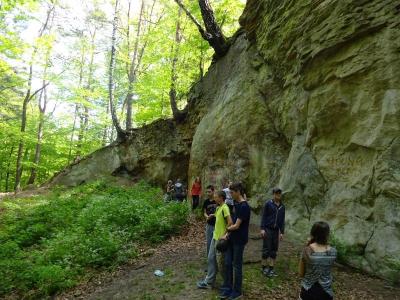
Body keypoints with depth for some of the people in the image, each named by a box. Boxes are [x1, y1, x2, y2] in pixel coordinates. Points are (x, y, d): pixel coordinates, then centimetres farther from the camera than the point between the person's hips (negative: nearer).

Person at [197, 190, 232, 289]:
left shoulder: (224, 208, -20)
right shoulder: (218, 208, 10)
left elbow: (230, 222, -27)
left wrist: (225, 234, -21)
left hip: (220, 239, -9)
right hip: (215, 237, 9)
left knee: (221, 261, 3)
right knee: (211, 259, 13)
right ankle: (209, 281, 23)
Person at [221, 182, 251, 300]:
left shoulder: (244, 206, -21)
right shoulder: (236, 204, 6)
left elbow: (236, 226, -19)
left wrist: (227, 229, -3)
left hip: (239, 240, -8)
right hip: (232, 239, 8)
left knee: (237, 266, 6)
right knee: (227, 263, 12)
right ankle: (227, 288, 26)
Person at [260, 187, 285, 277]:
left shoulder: (282, 207, 8)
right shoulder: (268, 204, -6)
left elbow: (282, 220, 12)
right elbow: (263, 217, -6)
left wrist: (282, 232, 9)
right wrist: (262, 229, -12)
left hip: (276, 231, 5)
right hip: (267, 229, -4)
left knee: (274, 250, 8)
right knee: (266, 249, 1)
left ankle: (271, 268, 18)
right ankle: (264, 267, 14)